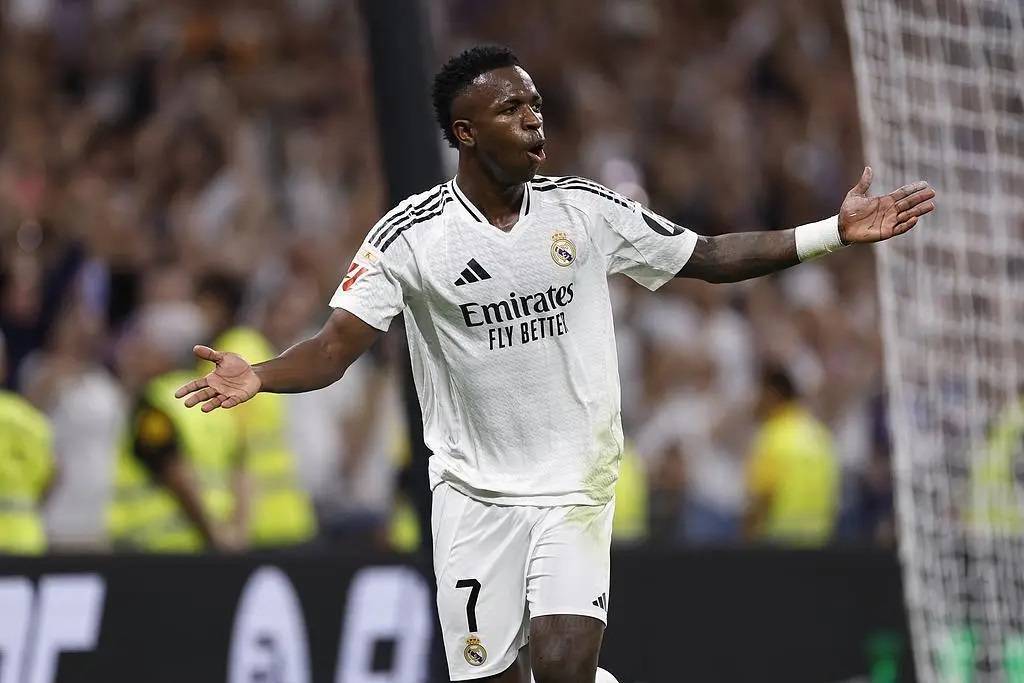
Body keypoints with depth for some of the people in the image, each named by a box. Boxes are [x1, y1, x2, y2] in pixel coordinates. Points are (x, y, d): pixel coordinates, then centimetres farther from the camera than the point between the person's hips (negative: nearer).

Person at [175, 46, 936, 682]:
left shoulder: (587, 211, -3)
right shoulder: (411, 234, -8)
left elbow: (711, 257, 6)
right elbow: (336, 346, -12)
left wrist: (833, 232, -1)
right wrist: (260, 376, -33)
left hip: (575, 483, 0)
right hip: (474, 493, 0)